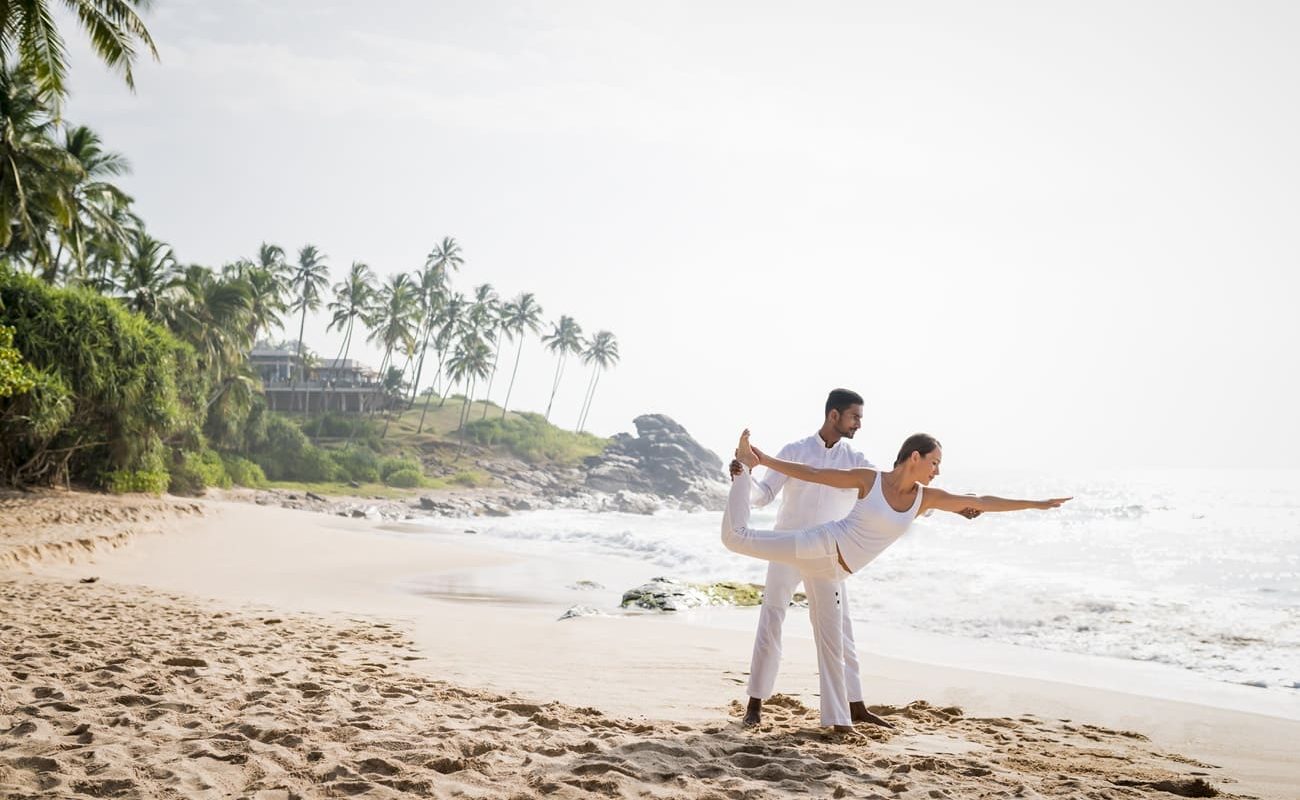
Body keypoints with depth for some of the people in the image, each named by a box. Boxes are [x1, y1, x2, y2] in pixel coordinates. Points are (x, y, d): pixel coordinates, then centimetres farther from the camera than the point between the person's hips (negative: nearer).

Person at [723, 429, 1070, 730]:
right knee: (737, 537, -14)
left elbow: (982, 502, 7)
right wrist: (764, 461, -8)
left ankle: (835, 718, 22)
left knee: (833, 647, 8)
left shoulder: (926, 497, 5)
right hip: (820, 545, -5)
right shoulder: (869, 479, -9)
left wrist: (1037, 504, 8)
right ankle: (745, 467, 5)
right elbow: (811, 473, -5)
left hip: (831, 571, 5)